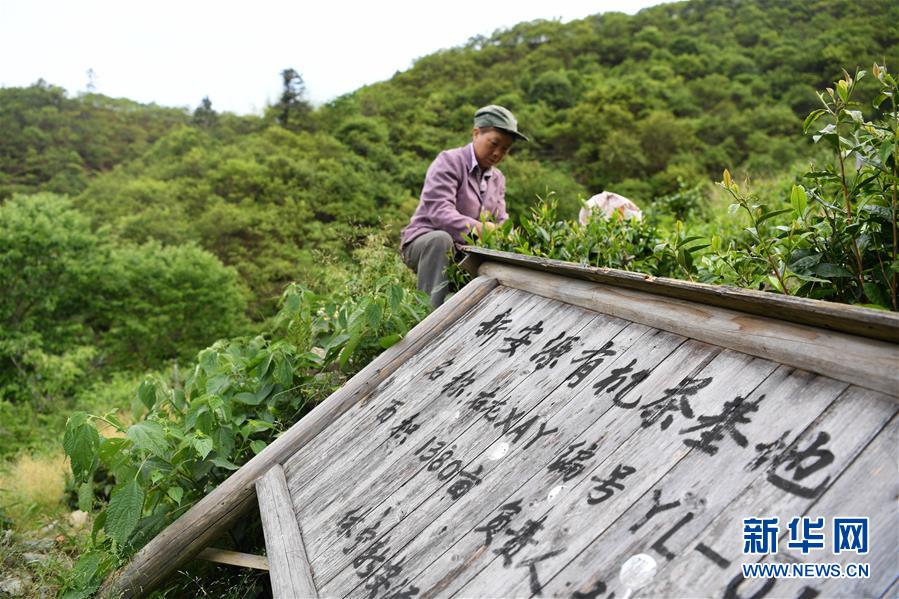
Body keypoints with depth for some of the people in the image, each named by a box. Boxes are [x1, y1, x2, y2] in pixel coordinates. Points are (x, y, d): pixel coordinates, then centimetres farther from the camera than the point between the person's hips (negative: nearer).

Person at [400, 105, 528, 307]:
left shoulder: (498, 179, 14)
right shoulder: (449, 161, -10)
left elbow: (501, 223, 6)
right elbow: (439, 211, -26)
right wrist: (478, 228, -42)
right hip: (424, 241, -6)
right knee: (441, 239, -39)